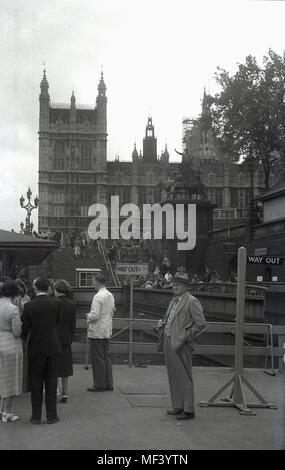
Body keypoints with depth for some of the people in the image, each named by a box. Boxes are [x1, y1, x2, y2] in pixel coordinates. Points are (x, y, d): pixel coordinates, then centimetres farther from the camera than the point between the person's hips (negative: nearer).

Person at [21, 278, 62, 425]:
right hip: (52, 347, 1)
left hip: (35, 348, -1)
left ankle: (36, 416, 14)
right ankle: (51, 415, 13)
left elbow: (24, 328, -5)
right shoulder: (56, 303, -8)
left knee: (36, 383, 10)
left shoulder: (29, 306, -11)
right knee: (51, 382, 10)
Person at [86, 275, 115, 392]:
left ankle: (99, 385, 3)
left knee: (97, 359, -1)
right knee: (106, 357, 13)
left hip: (97, 332, -8)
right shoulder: (110, 295, 9)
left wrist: (88, 317, -4)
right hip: (107, 331, 8)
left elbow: (95, 315, -23)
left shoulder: (98, 297, -18)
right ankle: (108, 384, 18)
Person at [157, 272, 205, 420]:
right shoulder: (174, 301, 18)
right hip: (169, 342, 9)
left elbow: (200, 322, -13)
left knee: (183, 376, -4)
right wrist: (162, 323, 9)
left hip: (181, 344, -9)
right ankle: (178, 406, 22)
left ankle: (188, 410, 3)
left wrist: (187, 336, -16)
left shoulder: (191, 301, -9)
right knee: (173, 376, 13)